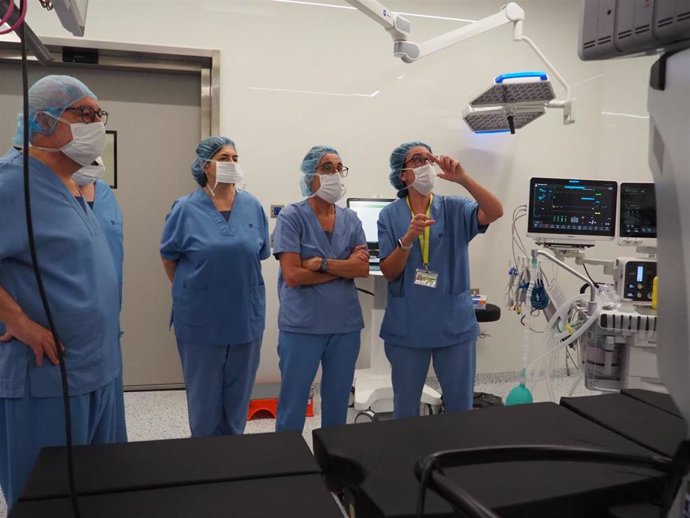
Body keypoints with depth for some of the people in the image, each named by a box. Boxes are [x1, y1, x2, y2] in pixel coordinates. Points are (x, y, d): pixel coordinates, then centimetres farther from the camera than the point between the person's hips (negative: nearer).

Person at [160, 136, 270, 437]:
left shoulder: (253, 207, 0)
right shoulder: (186, 209, -8)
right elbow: (169, 257, 3)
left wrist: (241, 286, 9)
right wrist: (190, 292, 6)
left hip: (246, 315, 3)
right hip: (201, 318, -3)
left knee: (238, 393, 15)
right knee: (204, 393, 11)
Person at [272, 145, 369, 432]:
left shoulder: (351, 219, 7)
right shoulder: (291, 216, -7)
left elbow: (364, 268, -4)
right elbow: (293, 275, -15)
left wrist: (322, 263, -17)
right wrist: (345, 267, -8)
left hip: (346, 325, 5)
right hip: (302, 326, -4)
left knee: (337, 404, 16)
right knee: (293, 405, 7)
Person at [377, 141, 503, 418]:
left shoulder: (454, 208, 0)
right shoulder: (390, 215, -1)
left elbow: (495, 212, -18)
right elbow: (389, 272, -7)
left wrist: (463, 178, -30)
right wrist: (408, 238, -23)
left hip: (455, 323, 1)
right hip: (407, 326, 0)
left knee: (460, 406, 14)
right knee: (405, 407, 14)